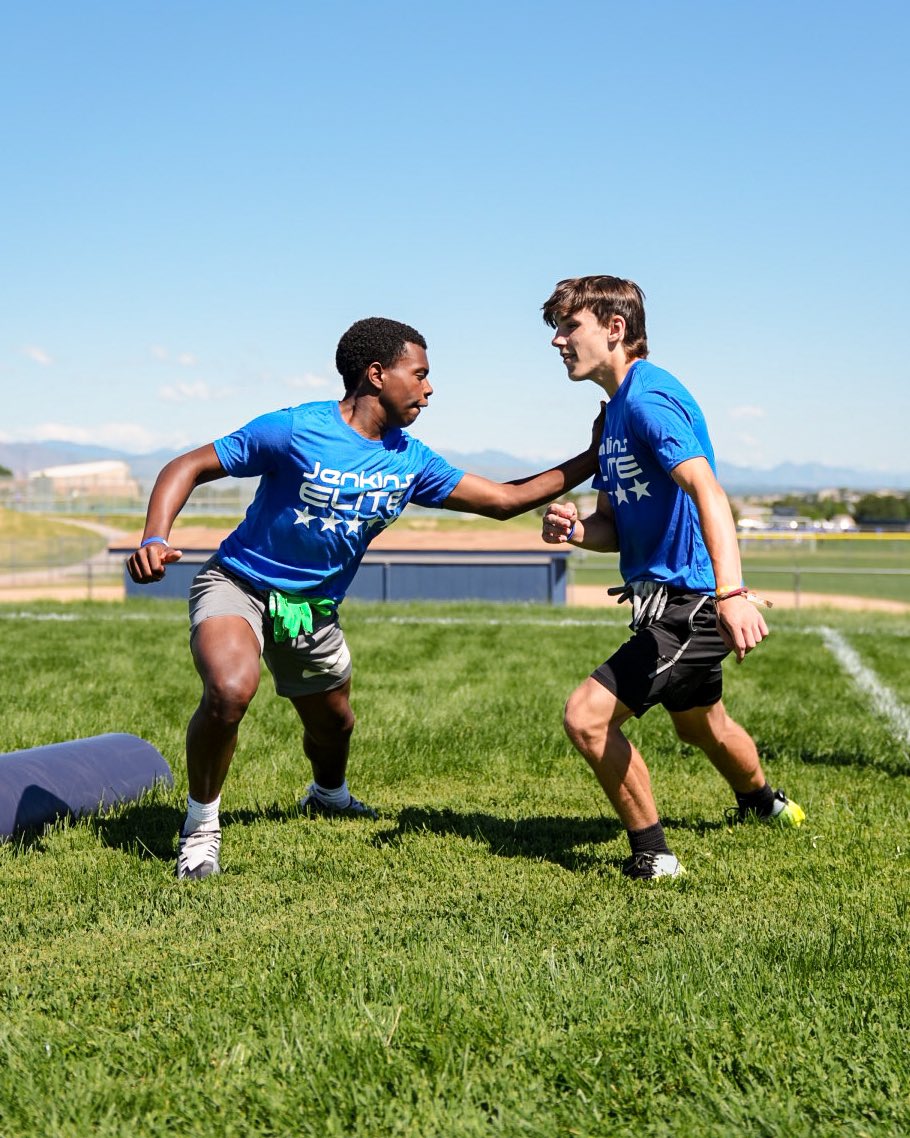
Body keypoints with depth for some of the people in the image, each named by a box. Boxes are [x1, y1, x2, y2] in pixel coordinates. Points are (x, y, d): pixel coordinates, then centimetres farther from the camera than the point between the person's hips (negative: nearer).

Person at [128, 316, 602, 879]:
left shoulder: (410, 461, -3)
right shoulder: (295, 430, -21)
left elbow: (504, 498, 2)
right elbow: (189, 467, -17)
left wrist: (592, 458, -4)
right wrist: (155, 540, -34)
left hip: (315, 607, 6)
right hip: (238, 584, -6)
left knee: (334, 725, 20)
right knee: (231, 690, -34)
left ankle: (328, 794, 59)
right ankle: (201, 824, -9)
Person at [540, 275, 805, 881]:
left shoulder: (648, 397, -18)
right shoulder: (615, 411, 13)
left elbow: (706, 491, -33)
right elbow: (615, 529, 14)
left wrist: (732, 592, -47)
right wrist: (575, 528, -10)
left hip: (689, 603, -11)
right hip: (675, 602, 11)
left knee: (587, 714, -18)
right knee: (701, 725, 31)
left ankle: (651, 853, -1)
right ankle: (764, 802, 59)